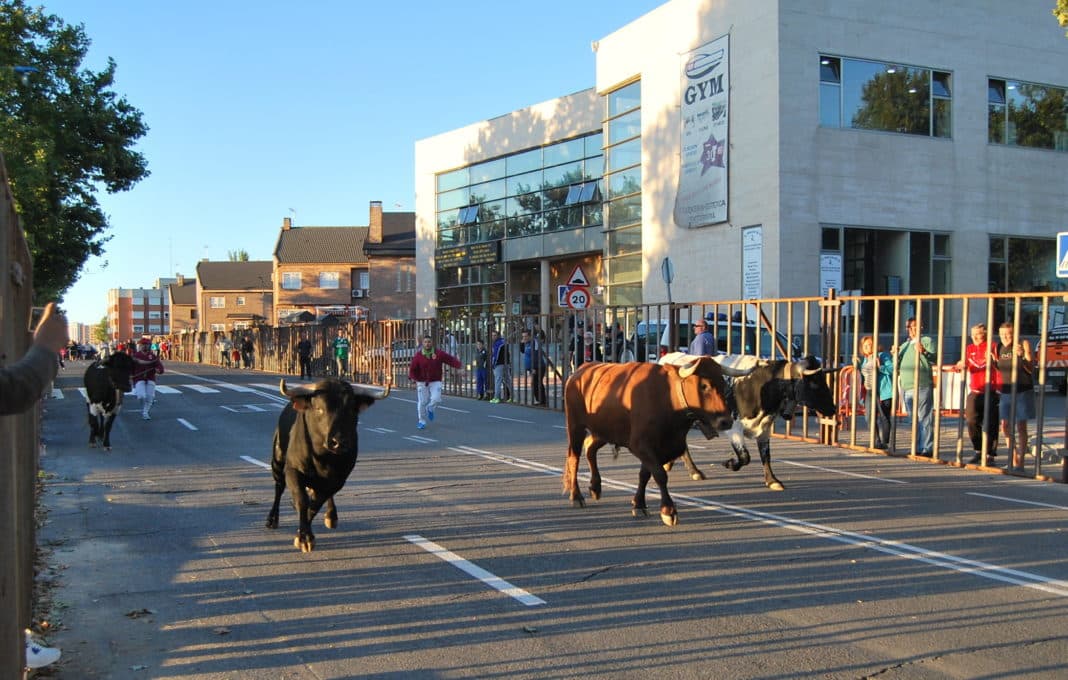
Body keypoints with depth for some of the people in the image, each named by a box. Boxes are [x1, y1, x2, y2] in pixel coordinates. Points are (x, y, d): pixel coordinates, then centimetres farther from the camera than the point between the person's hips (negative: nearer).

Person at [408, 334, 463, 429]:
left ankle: (429, 409, 19)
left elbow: (452, 359, -6)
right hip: (422, 382, 0)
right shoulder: (418, 355, -8)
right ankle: (422, 421, 19)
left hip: (435, 382, 0)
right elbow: (412, 369, -5)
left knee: (436, 399, -16)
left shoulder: (439, 353, -7)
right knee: (422, 402, 0)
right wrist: (413, 378, -22)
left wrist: (458, 368, -20)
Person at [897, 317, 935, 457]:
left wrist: (924, 352, -29)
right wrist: (896, 355, 6)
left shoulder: (927, 341, 4)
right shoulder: (904, 345, 22)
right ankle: (917, 448, 17)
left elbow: (934, 358, -11)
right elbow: (898, 366, 24)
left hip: (922, 386, -7)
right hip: (906, 388, 7)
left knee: (924, 418, -9)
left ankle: (927, 449, -9)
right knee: (914, 419, 11)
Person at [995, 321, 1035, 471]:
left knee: (1021, 427, -2)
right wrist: (992, 361, -3)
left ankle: (1020, 462, 2)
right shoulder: (999, 348, 6)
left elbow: (1031, 369, -13)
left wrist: (1022, 355, -29)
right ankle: (1013, 460, 19)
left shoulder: (1023, 344, -9)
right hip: (1006, 392, 5)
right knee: (1005, 427, 7)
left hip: (1023, 391, -5)